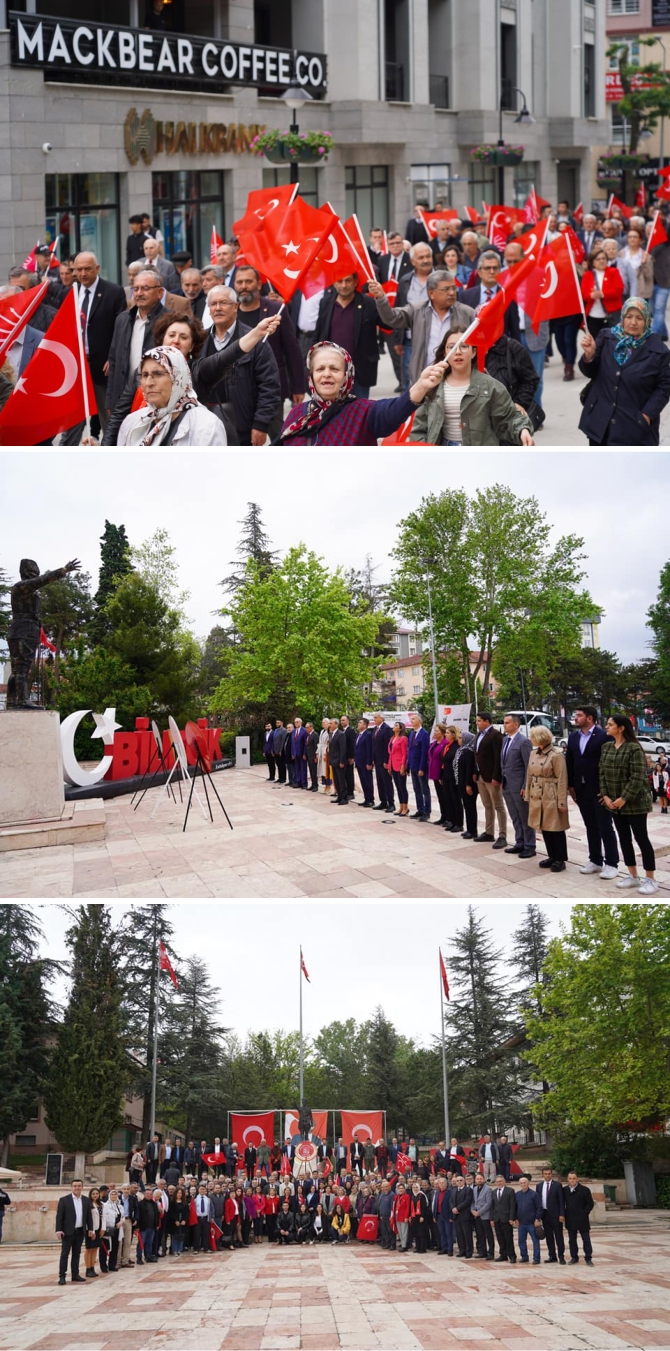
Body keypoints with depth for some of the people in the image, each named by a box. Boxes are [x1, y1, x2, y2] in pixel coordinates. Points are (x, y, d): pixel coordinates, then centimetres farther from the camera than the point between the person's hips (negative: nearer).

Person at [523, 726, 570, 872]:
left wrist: (562, 802, -15)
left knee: (556, 828, 0)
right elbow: (530, 775, 14)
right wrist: (528, 795, 11)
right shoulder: (533, 753, 7)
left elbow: (562, 780, -14)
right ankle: (552, 856, 23)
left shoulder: (556, 755, -15)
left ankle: (560, 859, 8)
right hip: (537, 797, 7)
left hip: (552, 797, -7)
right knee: (544, 827, 12)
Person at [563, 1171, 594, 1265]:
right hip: (570, 1220, 3)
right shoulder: (564, 1190, 6)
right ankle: (574, 1257, 16)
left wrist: (584, 1214, -7)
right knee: (572, 1240, 7)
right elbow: (562, 1203, 15)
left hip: (582, 1219, -3)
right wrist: (564, 1214, 5)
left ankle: (588, 1258, 5)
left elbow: (590, 1204, -2)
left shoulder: (585, 1190, -4)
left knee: (586, 1239, -1)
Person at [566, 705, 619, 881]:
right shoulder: (573, 737, 10)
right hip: (581, 789, 6)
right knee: (591, 826, 12)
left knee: (605, 827, -2)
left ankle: (611, 863, 3)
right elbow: (569, 762, 12)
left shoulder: (604, 736, -11)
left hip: (599, 789, -6)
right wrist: (570, 785, 7)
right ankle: (595, 861, 20)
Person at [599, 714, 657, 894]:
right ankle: (633, 876, 20)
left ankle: (651, 879, 3)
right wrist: (605, 795, -4)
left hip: (634, 802, -7)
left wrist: (624, 798, -20)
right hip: (614, 802, 7)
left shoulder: (634, 748, -14)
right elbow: (602, 773, 8)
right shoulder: (606, 747, 8)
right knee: (624, 839, 11)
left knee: (641, 838, -3)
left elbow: (638, 777, -18)